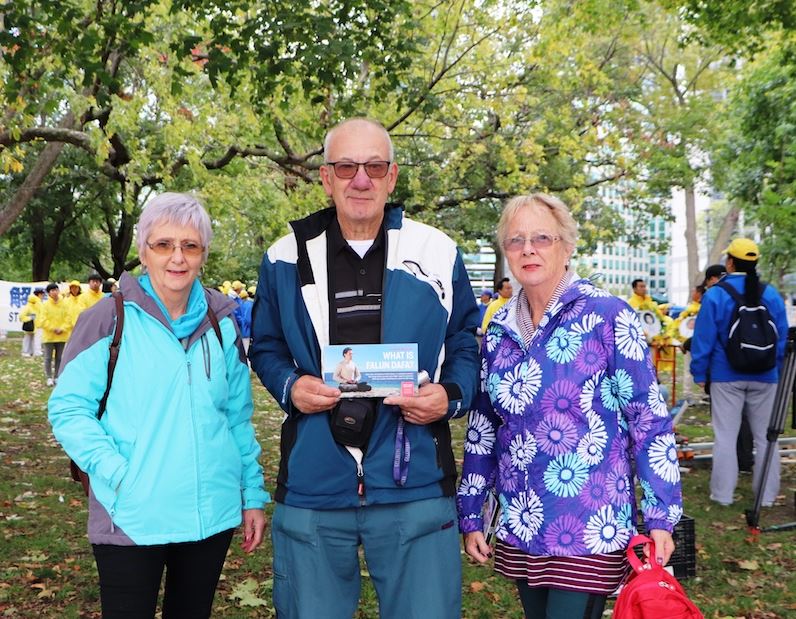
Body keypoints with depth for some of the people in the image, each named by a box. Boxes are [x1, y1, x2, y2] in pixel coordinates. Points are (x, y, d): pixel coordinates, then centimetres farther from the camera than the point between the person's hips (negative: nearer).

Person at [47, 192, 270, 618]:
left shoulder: (221, 322, 5)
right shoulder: (110, 318, -7)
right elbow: (68, 408, -6)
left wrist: (253, 495, 10)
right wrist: (117, 473, -17)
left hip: (212, 515, 4)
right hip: (131, 519, -4)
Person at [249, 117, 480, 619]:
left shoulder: (437, 255, 2)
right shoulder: (286, 258, 4)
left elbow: (466, 343, 10)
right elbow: (265, 348, 14)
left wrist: (451, 395, -9)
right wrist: (290, 387, -7)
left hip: (415, 488, -1)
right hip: (311, 489, 1)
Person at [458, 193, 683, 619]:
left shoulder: (607, 317, -9)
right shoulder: (499, 329, 5)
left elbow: (649, 420, -9)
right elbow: (482, 428, 11)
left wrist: (661, 518, -12)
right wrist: (471, 516, 11)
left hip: (590, 531, -5)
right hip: (520, 528, 5)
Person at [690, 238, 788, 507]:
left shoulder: (715, 295, -9)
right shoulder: (771, 295, 0)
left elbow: (704, 338, -8)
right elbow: (782, 336, 6)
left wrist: (699, 373, 0)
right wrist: (776, 369, 16)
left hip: (726, 377, -2)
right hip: (765, 377, 3)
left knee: (725, 435, 4)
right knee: (765, 436, 10)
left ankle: (723, 493, 8)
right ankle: (767, 494, 15)